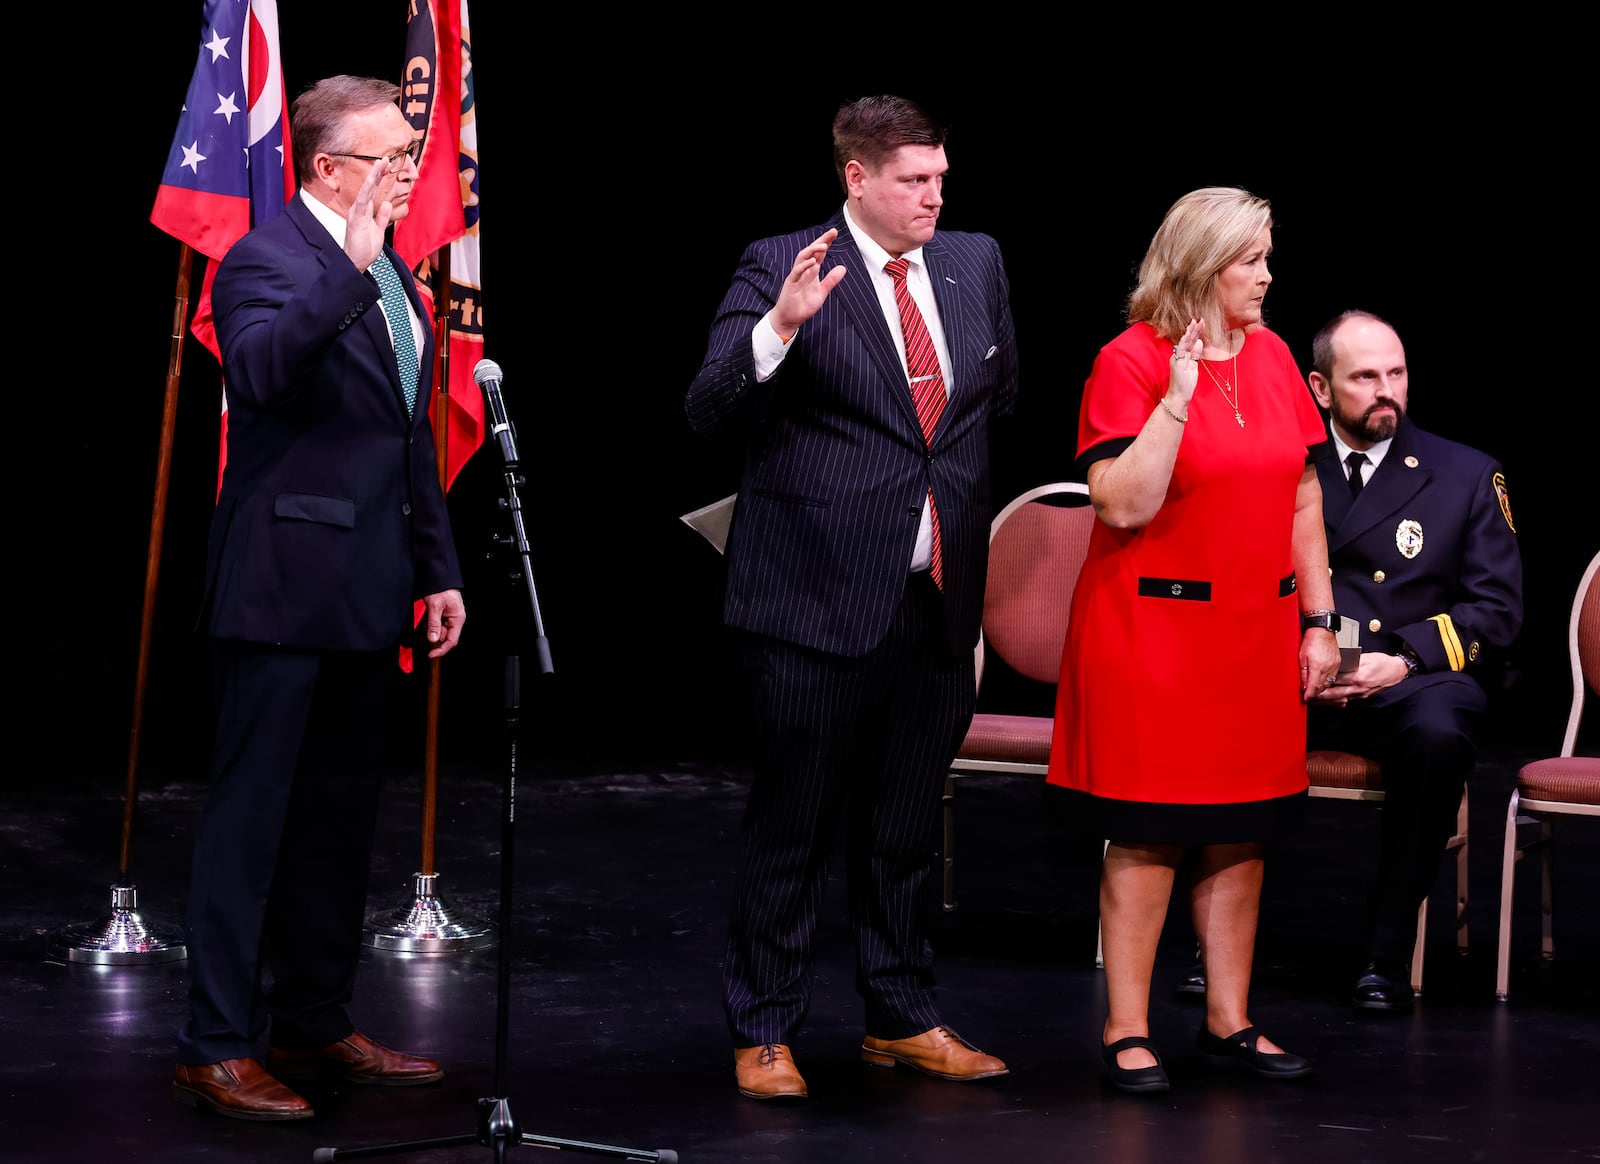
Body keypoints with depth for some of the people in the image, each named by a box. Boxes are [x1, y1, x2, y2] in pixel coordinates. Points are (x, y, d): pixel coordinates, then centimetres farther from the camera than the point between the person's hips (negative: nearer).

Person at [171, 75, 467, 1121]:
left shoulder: (391, 275, 16)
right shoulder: (266, 261, -12)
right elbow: (257, 371, -33)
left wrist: (438, 569, 18)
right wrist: (350, 269, -38)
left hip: (365, 595, 9)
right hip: (284, 592, -9)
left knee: (340, 817, 14)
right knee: (252, 818, -4)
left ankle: (313, 1024, 25)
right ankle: (216, 1049, 1)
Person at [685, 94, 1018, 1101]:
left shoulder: (976, 264, 9)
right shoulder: (782, 270, -8)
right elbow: (709, 411, -17)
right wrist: (780, 326, -31)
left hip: (938, 595, 5)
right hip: (822, 593, -5)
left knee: (907, 824, 16)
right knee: (793, 826, 2)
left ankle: (903, 1019, 28)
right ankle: (765, 1035, 12)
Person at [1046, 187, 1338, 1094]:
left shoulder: (1272, 355, 9)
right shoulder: (1131, 360, -9)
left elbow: (1304, 498, 13)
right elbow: (1123, 505, -17)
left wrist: (1318, 621, 9)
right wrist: (1178, 395, -23)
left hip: (1257, 628, 6)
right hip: (1153, 627, -6)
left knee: (1242, 830, 9)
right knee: (1148, 832, -1)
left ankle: (1230, 1020, 19)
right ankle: (1127, 1030, 7)